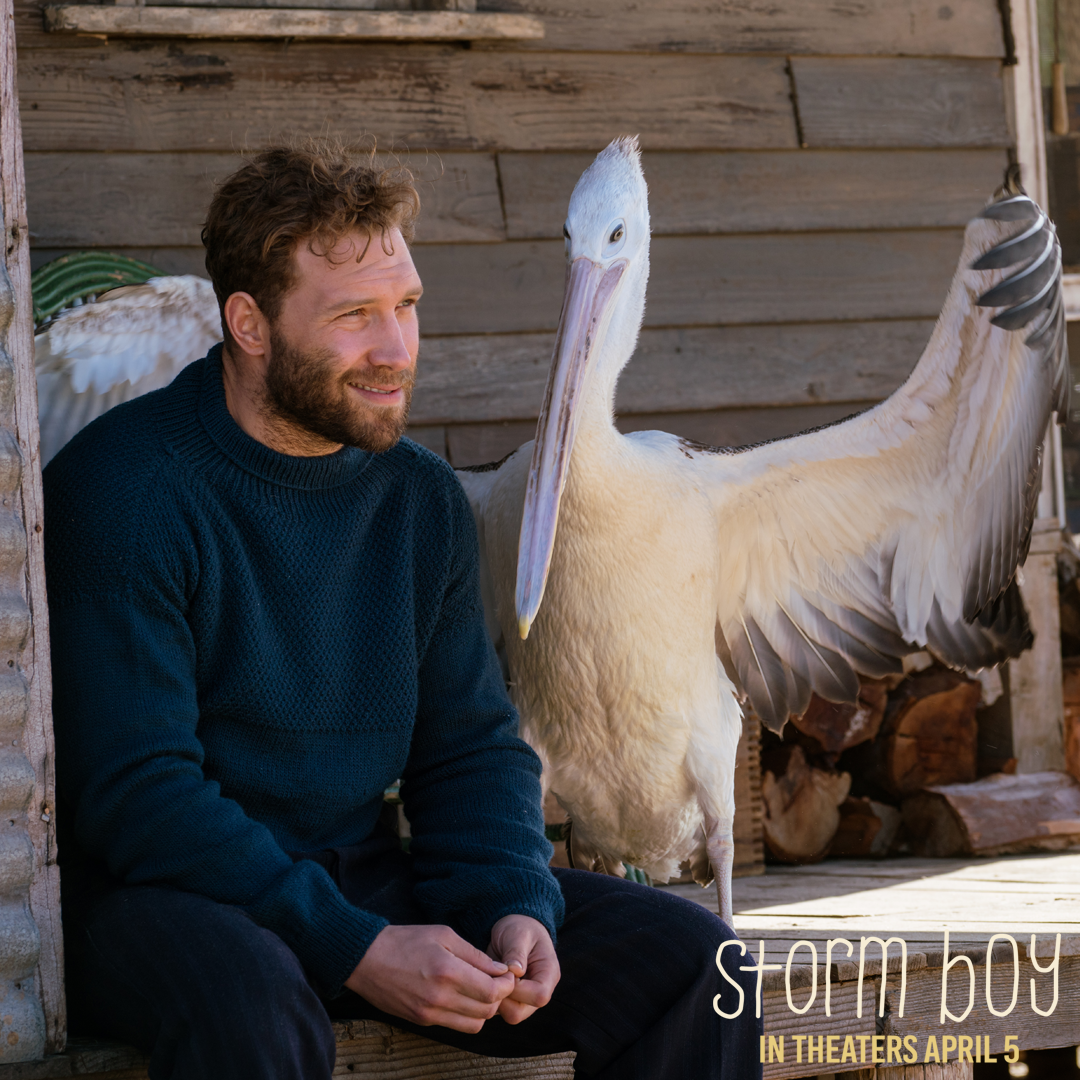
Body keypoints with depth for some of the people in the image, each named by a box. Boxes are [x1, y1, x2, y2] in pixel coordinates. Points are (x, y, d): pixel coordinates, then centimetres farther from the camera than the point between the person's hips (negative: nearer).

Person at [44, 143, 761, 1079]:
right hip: (159, 894, -6)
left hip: (363, 881, 6)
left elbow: (470, 746, 12)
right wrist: (355, 952, -25)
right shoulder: (123, 493, -15)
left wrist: (518, 909, -9)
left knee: (689, 959, -7)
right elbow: (138, 794, -20)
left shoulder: (423, 498, 7)